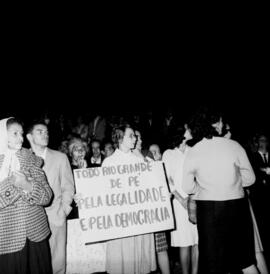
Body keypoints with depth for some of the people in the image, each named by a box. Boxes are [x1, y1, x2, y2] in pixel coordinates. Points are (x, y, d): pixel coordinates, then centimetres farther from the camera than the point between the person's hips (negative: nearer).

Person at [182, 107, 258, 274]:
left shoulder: (193, 152, -4)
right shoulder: (234, 145, -5)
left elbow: (188, 187, -1)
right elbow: (249, 179, 2)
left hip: (208, 208, 0)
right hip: (236, 205, 1)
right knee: (246, 260, 17)